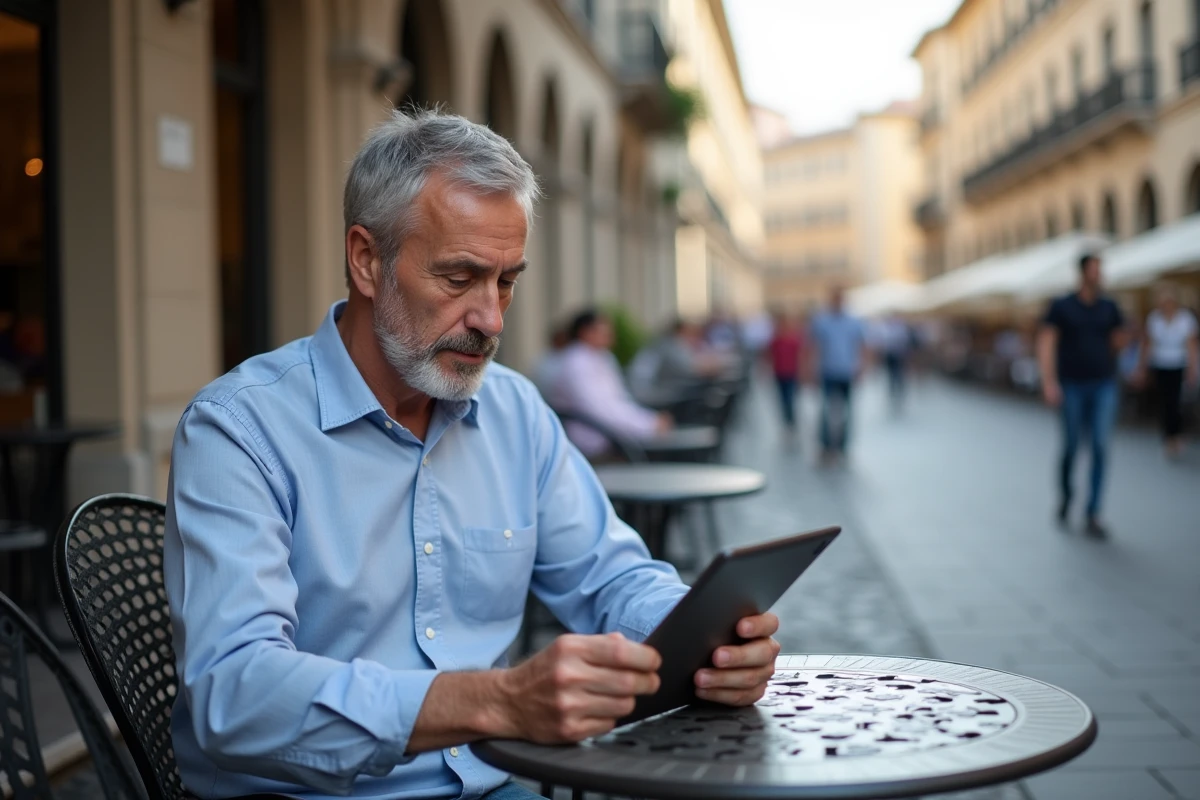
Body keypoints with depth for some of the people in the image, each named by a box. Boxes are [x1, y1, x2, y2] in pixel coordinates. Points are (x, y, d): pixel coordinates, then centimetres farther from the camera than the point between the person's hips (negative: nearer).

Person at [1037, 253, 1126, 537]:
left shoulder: (1109, 308, 7)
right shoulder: (1061, 307, -2)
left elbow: (1117, 342, 15)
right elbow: (1046, 344, -7)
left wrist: (1120, 343, -10)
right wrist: (1049, 382, -17)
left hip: (1104, 386, 2)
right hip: (1072, 387, -2)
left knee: (1101, 447, -8)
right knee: (1071, 447, 4)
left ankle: (1093, 516, -4)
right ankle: (1065, 494, 35)